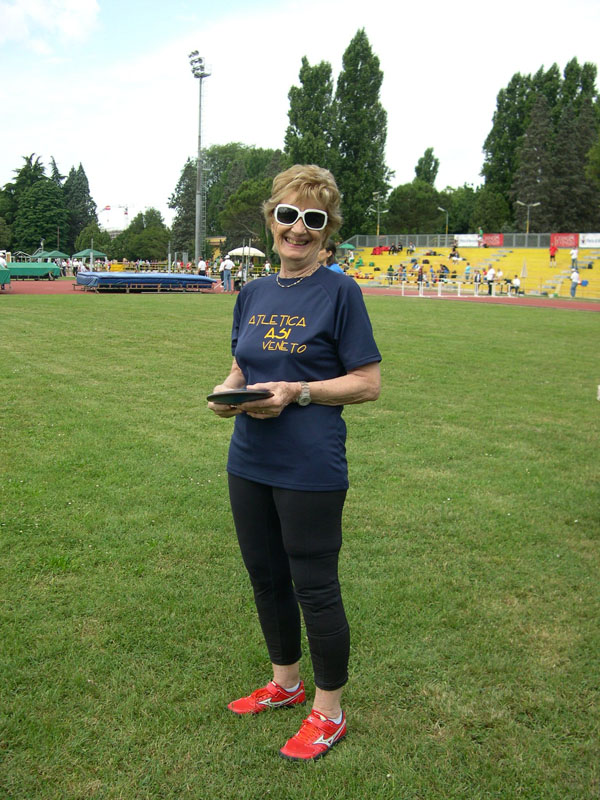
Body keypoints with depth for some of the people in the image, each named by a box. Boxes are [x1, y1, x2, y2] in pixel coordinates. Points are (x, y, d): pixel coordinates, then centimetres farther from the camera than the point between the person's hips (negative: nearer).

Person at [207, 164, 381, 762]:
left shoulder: (340, 292, -9)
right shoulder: (253, 295, 9)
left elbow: (368, 382, -10)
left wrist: (296, 391, -20)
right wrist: (227, 391, -6)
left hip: (311, 470, -7)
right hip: (249, 463, 7)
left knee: (314, 587, 5)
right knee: (265, 577, 19)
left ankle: (328, 712, 26)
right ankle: (285, 683, 42)